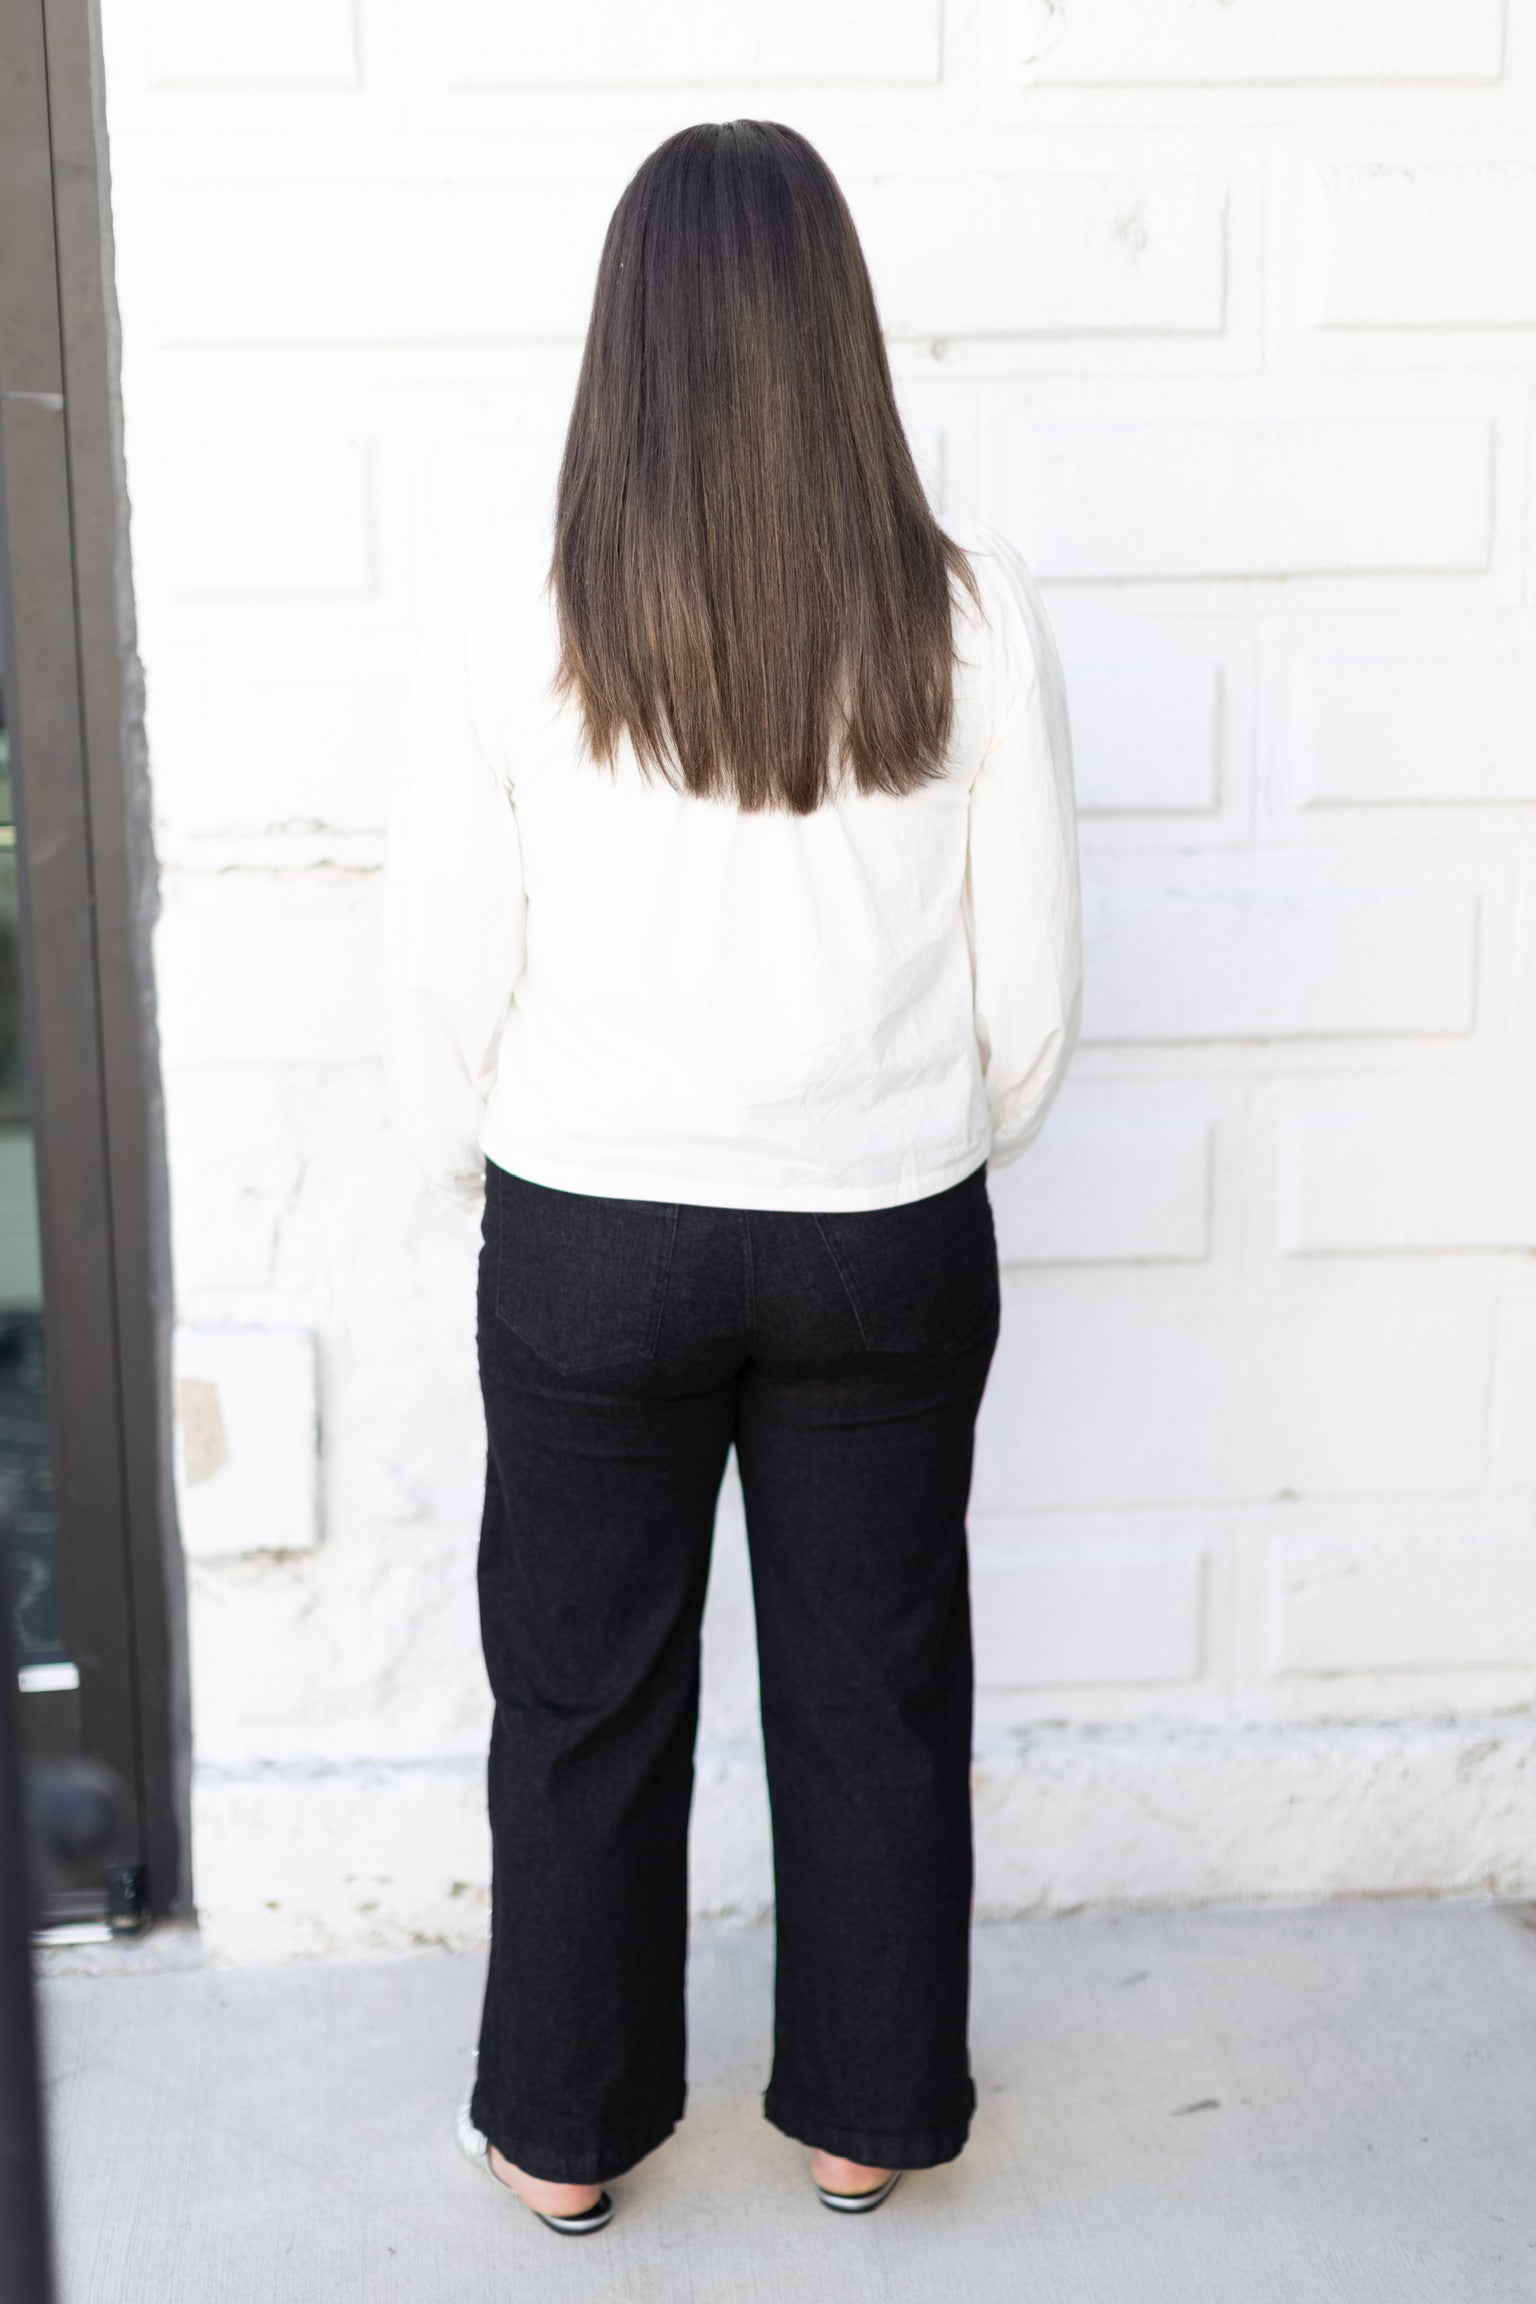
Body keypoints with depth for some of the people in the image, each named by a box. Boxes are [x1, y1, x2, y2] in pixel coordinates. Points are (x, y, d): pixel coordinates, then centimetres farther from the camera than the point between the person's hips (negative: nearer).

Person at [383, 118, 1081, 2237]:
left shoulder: (514, 620, -14)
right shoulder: (971, 615, -11)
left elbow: (443, 985, -7)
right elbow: (1034, 988, -4)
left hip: (589, 1246, 0)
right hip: (889, 1248, 1)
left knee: (583, 1692, 17)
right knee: (875, 1685, 18)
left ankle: (564, 2132, 35)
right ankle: (867, 2114, 37)